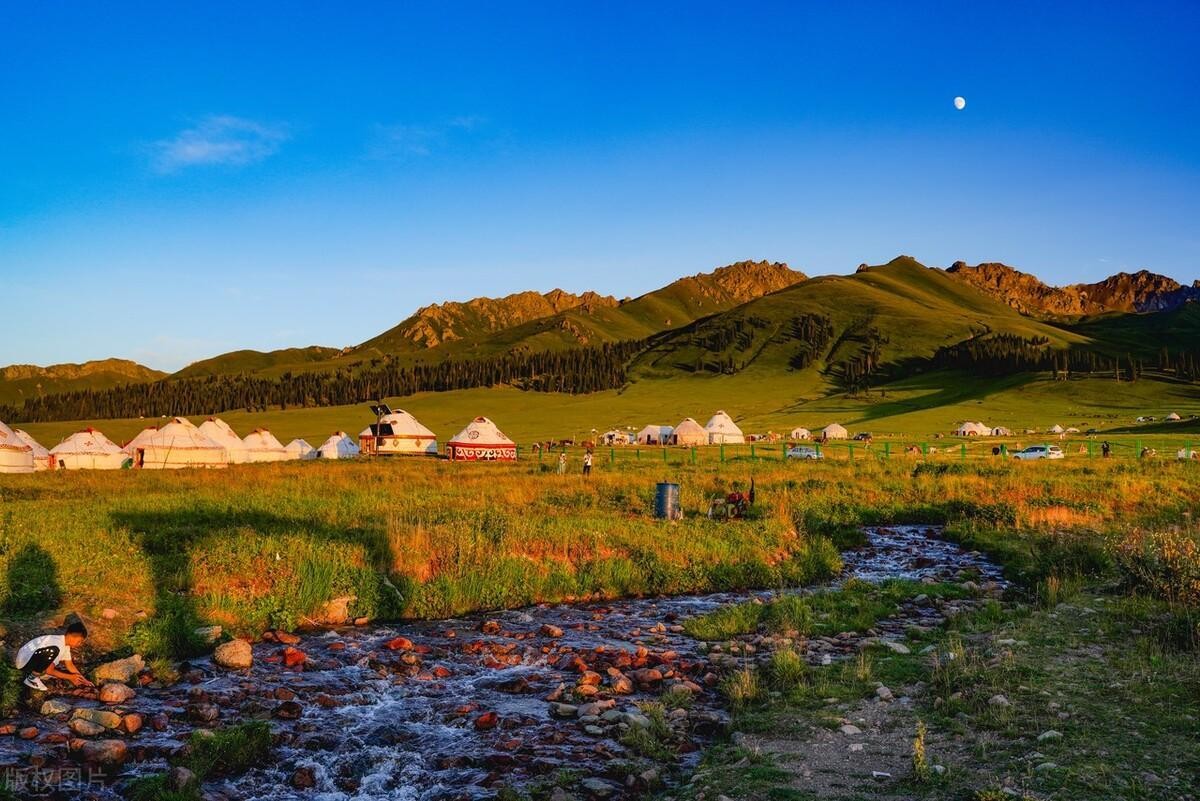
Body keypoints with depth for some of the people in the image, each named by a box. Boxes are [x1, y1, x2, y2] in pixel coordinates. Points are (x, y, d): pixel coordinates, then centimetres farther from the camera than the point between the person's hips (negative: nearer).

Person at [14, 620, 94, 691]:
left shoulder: (65, 644, 1)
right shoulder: (58, 645, -28)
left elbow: (69, 665, 7)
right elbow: (49, 671, -21)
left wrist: (83, 680, -2)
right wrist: (70, 677, -13)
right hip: (24, 662, -9)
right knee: (53, 651, -34)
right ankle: (32, 678, -18)